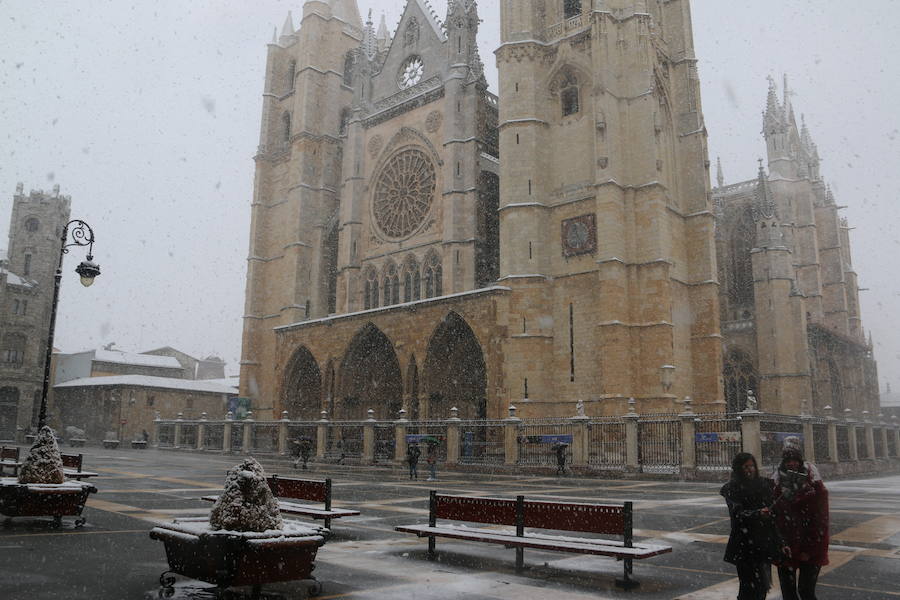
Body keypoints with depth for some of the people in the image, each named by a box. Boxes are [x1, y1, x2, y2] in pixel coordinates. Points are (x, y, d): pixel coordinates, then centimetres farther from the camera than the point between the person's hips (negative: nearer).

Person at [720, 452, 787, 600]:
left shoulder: (765, 484, 11)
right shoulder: (732, 489, -3)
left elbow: (774, 514, 13)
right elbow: (738, 514, -14)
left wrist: (780, 542, 10)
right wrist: (758, 514, -32)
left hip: (765, 543, 5)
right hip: (745, 547, -5)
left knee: (762, 586, 6)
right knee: (751, 587, -8)